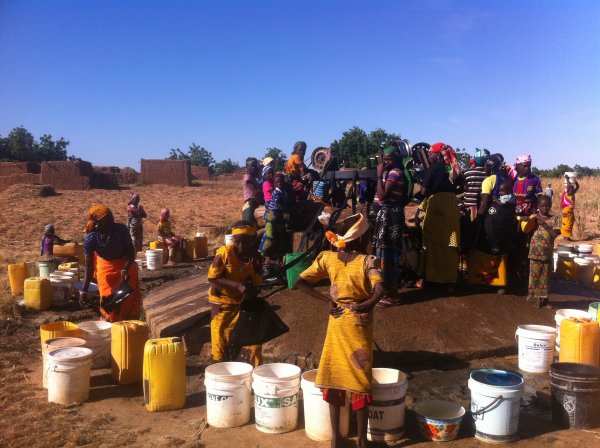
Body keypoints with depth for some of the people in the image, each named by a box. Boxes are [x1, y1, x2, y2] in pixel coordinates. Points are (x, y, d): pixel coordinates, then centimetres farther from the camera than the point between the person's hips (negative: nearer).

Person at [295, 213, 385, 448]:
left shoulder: (327, 257, -3)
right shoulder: (368, 261, -14)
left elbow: (300, 282, -4)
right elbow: (379, 290, -31)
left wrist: (327, 300, -3)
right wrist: (367, 305, -17)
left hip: (336, 323, 3)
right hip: (358, 325, -3)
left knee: (334, 377, 12)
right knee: (360, 380, 8)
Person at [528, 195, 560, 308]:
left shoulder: (554, 219, 2)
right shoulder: (534, 217, 3)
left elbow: (555, 234, -11)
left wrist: (544, 223, -16)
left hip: (547, 253, 1)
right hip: (535, 252, -1)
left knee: (544, 276, 8)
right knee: (534, 275, 1)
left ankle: (542, 298, 19)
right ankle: (533, 297, 11)